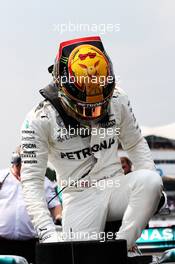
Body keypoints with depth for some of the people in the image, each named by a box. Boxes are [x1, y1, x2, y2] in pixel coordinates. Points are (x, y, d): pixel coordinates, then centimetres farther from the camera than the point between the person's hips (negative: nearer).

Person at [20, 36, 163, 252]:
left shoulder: (117, 101, 0)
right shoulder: (40, 120, -12)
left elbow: (135, 145, 15)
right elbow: (32, 181, -12)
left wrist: (151, 189, -2)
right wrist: (47, 233, -23)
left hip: (115, 187, 4)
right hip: (80, 198, -3)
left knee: (149, 180, -31)